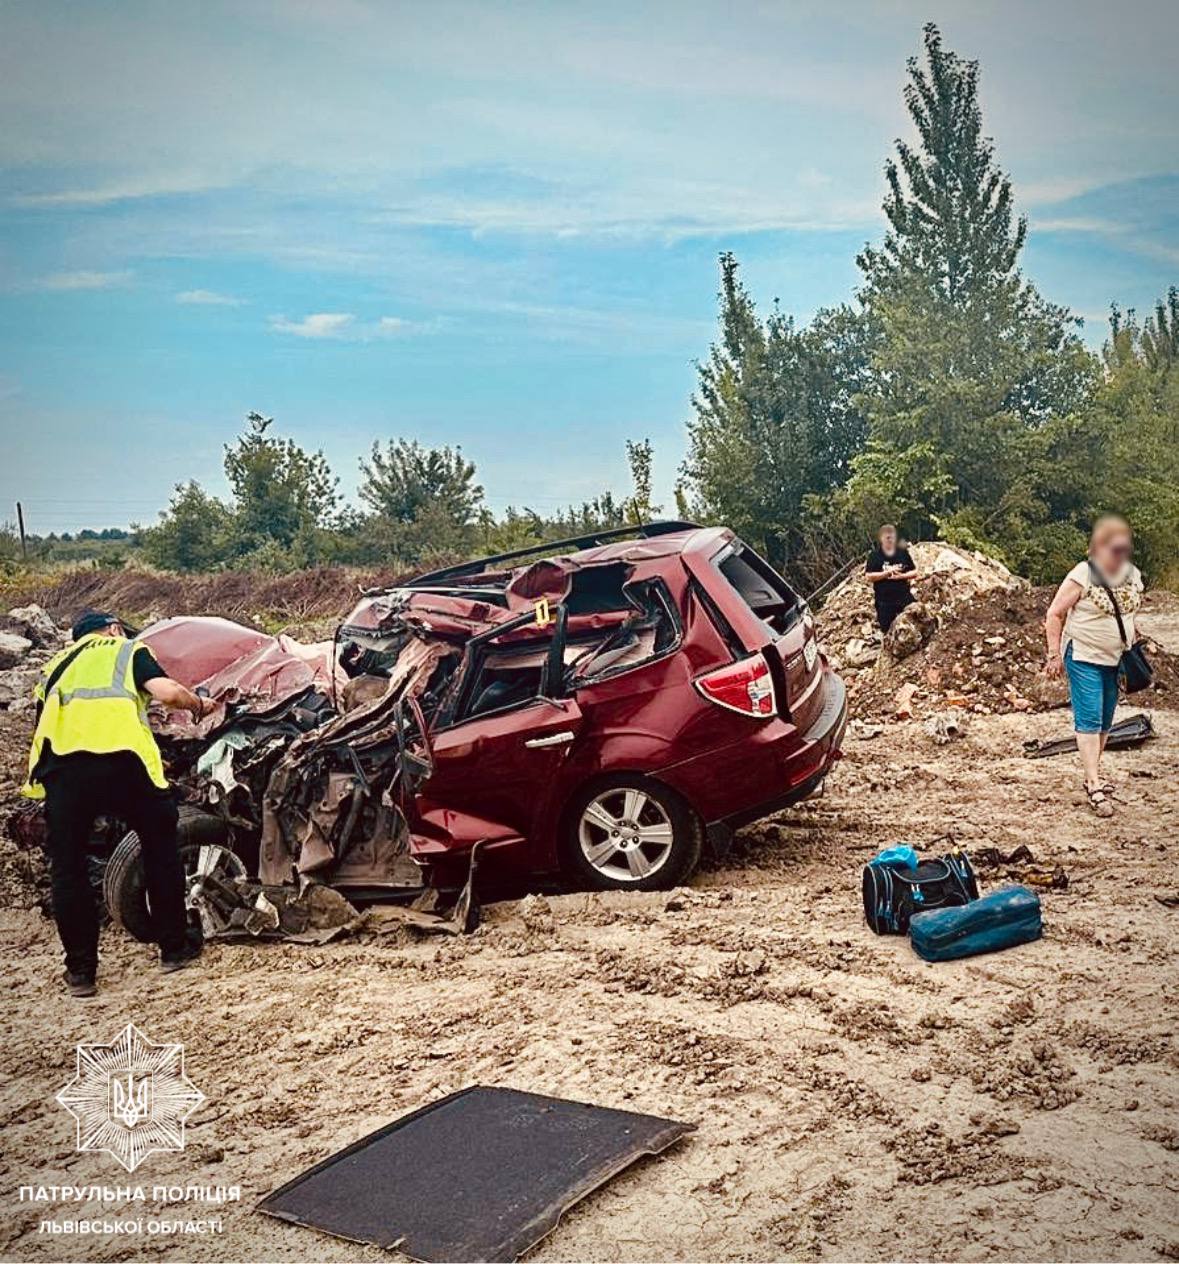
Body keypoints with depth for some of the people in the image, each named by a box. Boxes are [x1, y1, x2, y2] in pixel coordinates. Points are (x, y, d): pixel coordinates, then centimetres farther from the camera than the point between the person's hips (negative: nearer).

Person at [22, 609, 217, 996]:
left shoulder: (55, 667, 35)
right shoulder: (127, 650, 22)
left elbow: (43, 725, 29)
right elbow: (166, 691, 5)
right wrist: (199, 703, 22)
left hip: (59, 763, 3)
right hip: (121, 757, -2)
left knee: (67, 865, 13)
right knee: (160, 845, 17)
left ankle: (80, 969, 16)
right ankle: (174, 946, 23)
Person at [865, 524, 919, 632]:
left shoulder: (903, 553, 4)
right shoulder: (875, 555, -4)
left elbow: (914, 572, 5)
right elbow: (868, 577, -11)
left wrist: (902, 575, -14)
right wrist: (887, 573, -19)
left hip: (904, 598, 2)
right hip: (884, 601, -2)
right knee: (886, 630, 6)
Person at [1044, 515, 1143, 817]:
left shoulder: (1132, 575, 3)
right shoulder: (1081, 576, -16)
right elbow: (1055, 614, -10)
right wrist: (1054, 655, -11)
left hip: (1117, 661, 6)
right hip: (1084, 659, -6)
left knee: (1105, 721, 13)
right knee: (1089, 720, -8)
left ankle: (1093, 773, 27)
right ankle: (1095, 787, -8)